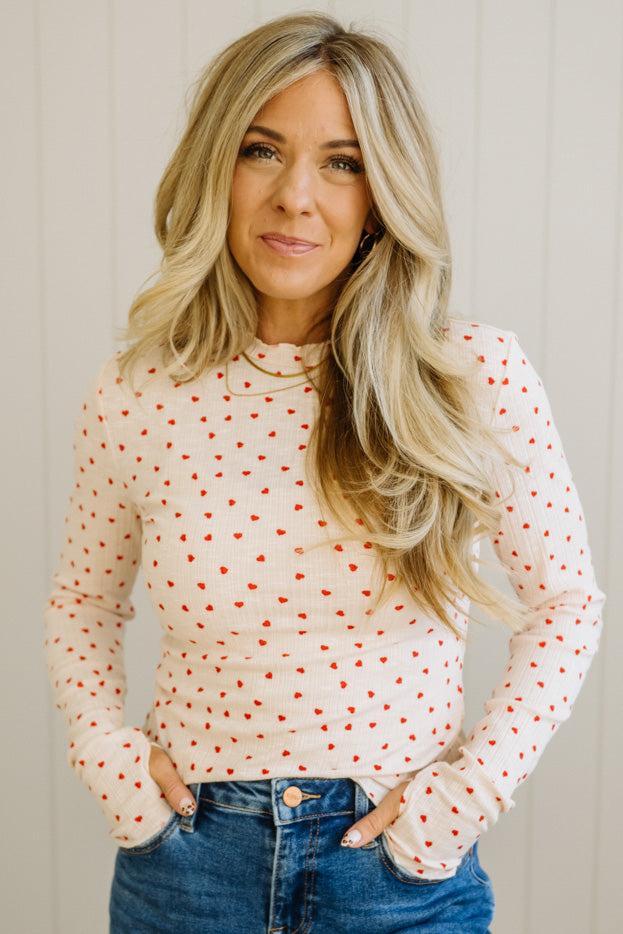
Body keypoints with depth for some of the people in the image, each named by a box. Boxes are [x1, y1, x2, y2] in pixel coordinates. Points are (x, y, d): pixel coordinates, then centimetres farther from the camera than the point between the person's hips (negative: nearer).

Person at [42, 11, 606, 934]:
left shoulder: (480, 376, -12)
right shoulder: (133, 395, -7)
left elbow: (567, 603, -2)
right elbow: (82, 603, 9)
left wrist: (474, 785, -10)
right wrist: (107, 745, -5)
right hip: (187, 852, 2)